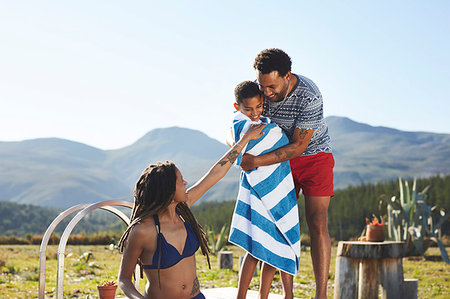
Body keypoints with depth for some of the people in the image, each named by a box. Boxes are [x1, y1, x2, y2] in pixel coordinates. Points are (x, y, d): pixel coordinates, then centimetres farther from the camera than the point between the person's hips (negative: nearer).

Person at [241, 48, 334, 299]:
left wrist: (256, 161, -29)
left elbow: (298, 146, -27)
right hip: (283, 159, 5)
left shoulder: (309, 97, -30)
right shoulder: (259, 89, -13)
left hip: (314, 156, -5)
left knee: (317, 225, -12)